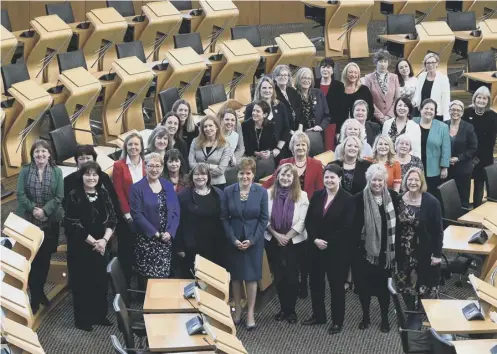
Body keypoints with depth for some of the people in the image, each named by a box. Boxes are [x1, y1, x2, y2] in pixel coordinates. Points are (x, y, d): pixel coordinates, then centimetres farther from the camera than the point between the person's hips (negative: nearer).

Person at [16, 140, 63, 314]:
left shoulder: (56, 171, 1)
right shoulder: (25, 171, 0)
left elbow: (59, 196, -5)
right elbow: (20, 194, -5)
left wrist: (44, 210, -17)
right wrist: (33, 209, -19)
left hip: (50, 221, 1)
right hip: (28, 221, -1)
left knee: (45, 257, 9)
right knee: (31, 258, -3)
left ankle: (40, 291, 26)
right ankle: (34, 296, 4)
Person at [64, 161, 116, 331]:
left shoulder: (104, 194, 4)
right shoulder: (74, 196, -10)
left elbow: (112, 219, 3)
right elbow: (73, 225, -14)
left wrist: (104, 239, -12)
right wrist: (93, 242, -15)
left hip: (101, 246, 5)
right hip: (80, 248, -4)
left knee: (100, 281, 10)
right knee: (82, 282, 2)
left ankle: (99, 315, 24)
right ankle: (83, 319, 13)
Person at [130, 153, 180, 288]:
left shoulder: (168, 186, 9)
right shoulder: (137, 188, -4)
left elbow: (176, 211, 6)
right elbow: (137, 215, -11)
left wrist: (170, 232, -9)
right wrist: (155, 233, -14)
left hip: (166, 240, 3)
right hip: (146, 240, -3)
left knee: (164, 276, 3)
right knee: (146, 278, -2)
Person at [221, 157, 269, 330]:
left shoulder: (261, 192, -5)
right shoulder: (228, 191, -3)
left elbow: (264, 218, -3)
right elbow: (224, 218, -2)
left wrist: (252, 240, -11)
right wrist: (233, 239, -11)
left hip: (254, 241, -1)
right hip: (233, 241, 1)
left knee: (251, 276, 3)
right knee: (235, 275, 9)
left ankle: (250, 313, 11)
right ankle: (237, 310, 21)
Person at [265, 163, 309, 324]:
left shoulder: (301, 196, -5)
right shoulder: (269, 193, -3)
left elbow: (302, 221, -8)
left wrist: (287, 237, -12)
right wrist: (277, 235, -11)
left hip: (294, 241, -1)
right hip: (273, 241, 1)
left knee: (292, 276, 3)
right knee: (278, 276, 9)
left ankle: (291, 310, 15)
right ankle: (283, 308, 22)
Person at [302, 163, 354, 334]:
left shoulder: (348, 199, -9)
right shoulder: (317, 196, 6)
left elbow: (346, 227, -14)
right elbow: (309, 220, 4)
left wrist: (328, 242, -15)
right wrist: (315, 239, -10)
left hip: (337, 249, -5)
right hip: (315, 247, 5)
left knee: (336, 284, 3)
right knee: (316, 282, 13)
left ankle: (337, 321, 14)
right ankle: (318, 315, 28)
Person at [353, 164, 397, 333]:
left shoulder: (392, 197, -2)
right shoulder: (360, 199, -9)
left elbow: (397, 223, 3)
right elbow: (355, 225, -8)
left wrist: (396, 247, 0)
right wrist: (356, 246, -12)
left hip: (386, 250, 1)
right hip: (366, 250, -1)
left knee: (384, 284, 10)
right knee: (364, 283, 9)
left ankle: (385, 318, 26)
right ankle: (365, 316, 28)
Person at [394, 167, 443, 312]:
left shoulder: (431, 202, -14)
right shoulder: (399, 200, -2)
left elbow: (438, 230, -10)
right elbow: (395, 227, 5)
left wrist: (437, 254, -11)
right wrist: (393, 250, 5)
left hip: (425, 252, -4)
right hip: (404, 252, 4)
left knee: (426, 287, 2)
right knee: (405, 285, 12)